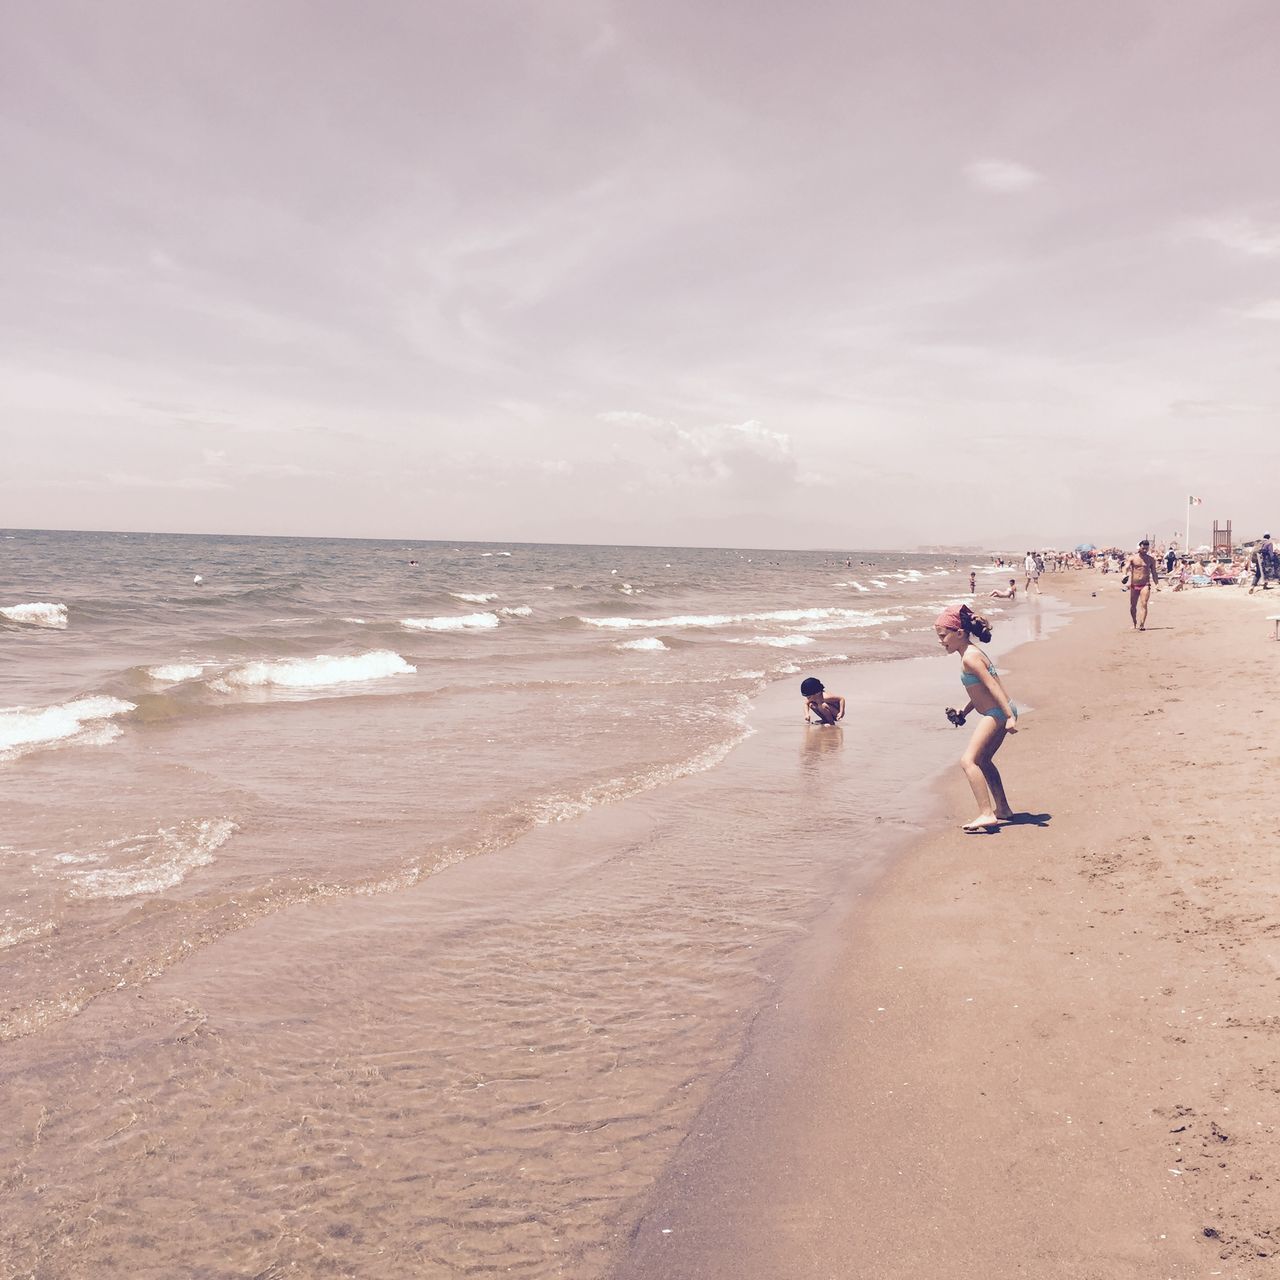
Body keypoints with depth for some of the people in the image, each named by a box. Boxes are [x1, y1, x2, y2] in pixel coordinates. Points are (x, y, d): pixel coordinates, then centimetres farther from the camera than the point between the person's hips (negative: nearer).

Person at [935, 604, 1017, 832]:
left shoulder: (969, 657, -17)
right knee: (983, 760, 24)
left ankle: (986, 814, -19)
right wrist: (965, 711, 20)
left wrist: (1010, 716, -25)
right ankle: (1002, 809, 33)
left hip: (997, 713, -11)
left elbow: (992, 685, -22)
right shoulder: (971, 653, 13)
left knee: (968, 761, -15)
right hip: (998, 713, 11)